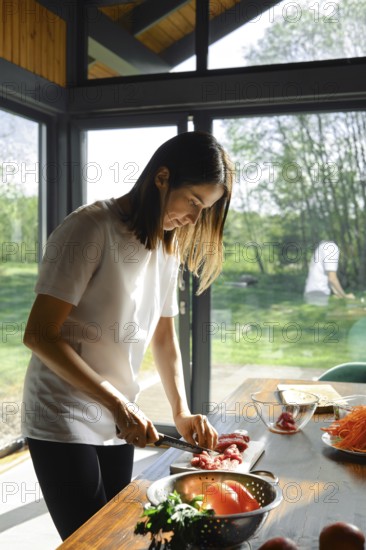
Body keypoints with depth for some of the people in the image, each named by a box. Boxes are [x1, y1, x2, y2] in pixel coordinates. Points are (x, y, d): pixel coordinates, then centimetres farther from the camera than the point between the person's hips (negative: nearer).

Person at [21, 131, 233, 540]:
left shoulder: (168, 246, 6)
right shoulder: (91, 229, -17)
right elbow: (39, 335, -20)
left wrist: (182, 412, 1)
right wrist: (118, 403, -20)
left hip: (119, 424, 7)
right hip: (64, 425, -7)